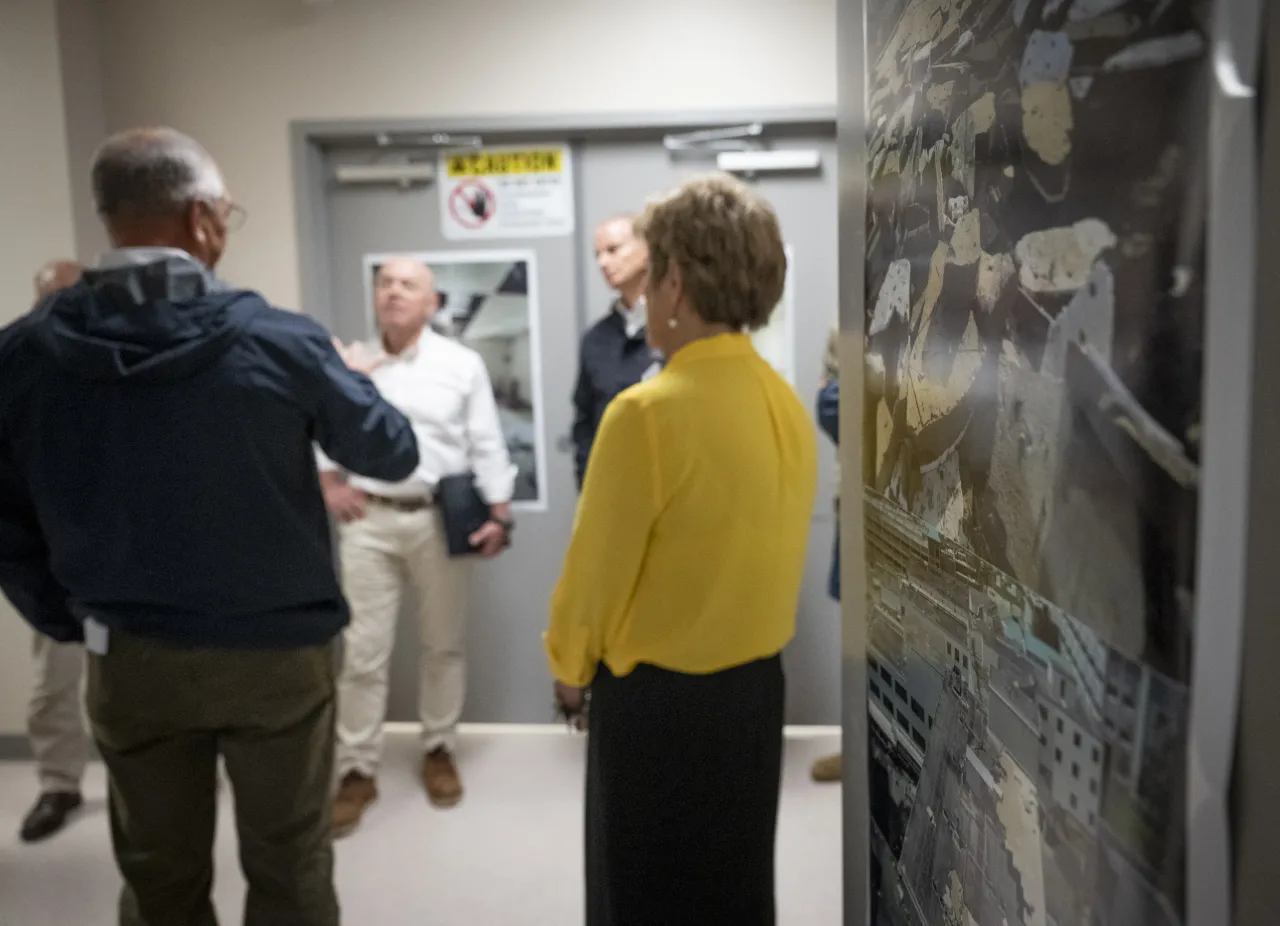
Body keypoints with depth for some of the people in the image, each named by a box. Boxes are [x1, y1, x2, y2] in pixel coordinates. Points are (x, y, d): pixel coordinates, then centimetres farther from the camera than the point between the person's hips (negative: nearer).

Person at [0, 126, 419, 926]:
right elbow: (394, 454, -2)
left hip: (130, 662, 3)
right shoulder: (281, 343, -16)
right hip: (279, 652, -2)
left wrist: (73, 621, 13)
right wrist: (346, 384, 17)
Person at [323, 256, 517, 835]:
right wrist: (327, 482, 0)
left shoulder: (462, 364, 2)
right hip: (369, 519, 1)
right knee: (364, 649, 2)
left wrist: (499, 514, -6)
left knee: (443, 643, 11)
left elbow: (487, 445, 0)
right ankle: (357, 770, 13)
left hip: (441, 519, 0)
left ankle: (439, 750, 28)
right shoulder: (350, 362, 7)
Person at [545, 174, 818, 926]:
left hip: (658, 698, -6)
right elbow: (766, 549, 6)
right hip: (757, 685, 7)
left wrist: (571, 666, 3)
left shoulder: (650, 412, -23)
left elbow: (598, 566, -14)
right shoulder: (789, 405, -2)